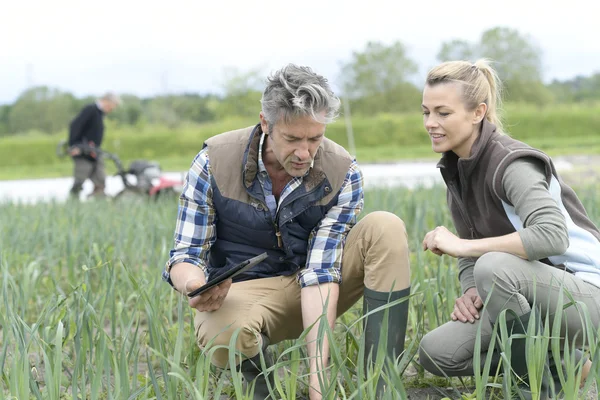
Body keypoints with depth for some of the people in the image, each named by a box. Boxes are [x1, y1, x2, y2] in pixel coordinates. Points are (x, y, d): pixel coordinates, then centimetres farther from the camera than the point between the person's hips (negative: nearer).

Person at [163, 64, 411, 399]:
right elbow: (186, 255, -10)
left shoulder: (343, 173, -16)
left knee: (385, 228, -23)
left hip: (310, 291, 2)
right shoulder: (215, 161, -17)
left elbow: (321, 272, -21)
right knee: (223, 337, -39)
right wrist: (195, 286, -38)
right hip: (241, 290, -2)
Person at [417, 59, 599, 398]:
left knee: (495, 266, -36)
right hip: (529, 295, 8)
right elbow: (472, 251, 12)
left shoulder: (510, 163, -20)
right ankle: (566, 364, 5)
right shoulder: (457, 169, 6)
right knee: (436, 352, -9)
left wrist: (462, 245, -32)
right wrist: (471, 292, -10)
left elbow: (552, 236, -37)